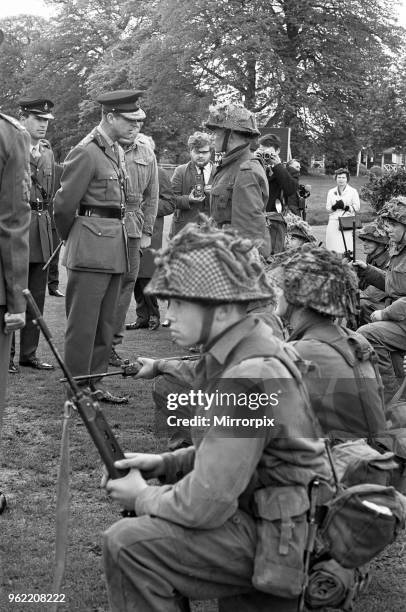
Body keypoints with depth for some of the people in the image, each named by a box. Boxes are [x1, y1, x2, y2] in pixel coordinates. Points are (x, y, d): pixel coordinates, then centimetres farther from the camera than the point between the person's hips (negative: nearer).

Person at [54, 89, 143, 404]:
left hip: (115, 247, 9)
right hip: (91, 248, -9)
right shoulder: (86, 152, -13)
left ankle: (95, 383, 24)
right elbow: (65, 203, -10)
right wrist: (70, 238, 4)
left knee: (106, 323, 14)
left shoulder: (118, 151, 14)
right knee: (82, 324, -2)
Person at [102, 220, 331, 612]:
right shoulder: (244, 351, 7)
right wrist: (163, 464, 6)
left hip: (281, 538, -10)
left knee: (127, 544, -17)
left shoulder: (248, 377, -24)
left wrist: (142, 498, -6)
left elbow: (204, 504, -24)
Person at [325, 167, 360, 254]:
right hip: (333, 222, 3)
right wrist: (334, 207, -10)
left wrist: (345, 207, -13)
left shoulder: (353, 191, 6)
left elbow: (357, 208, 2)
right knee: (333, 248, -5)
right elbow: (328, 208, 11)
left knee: (347, 248, -12)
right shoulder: (331, 192, 14)